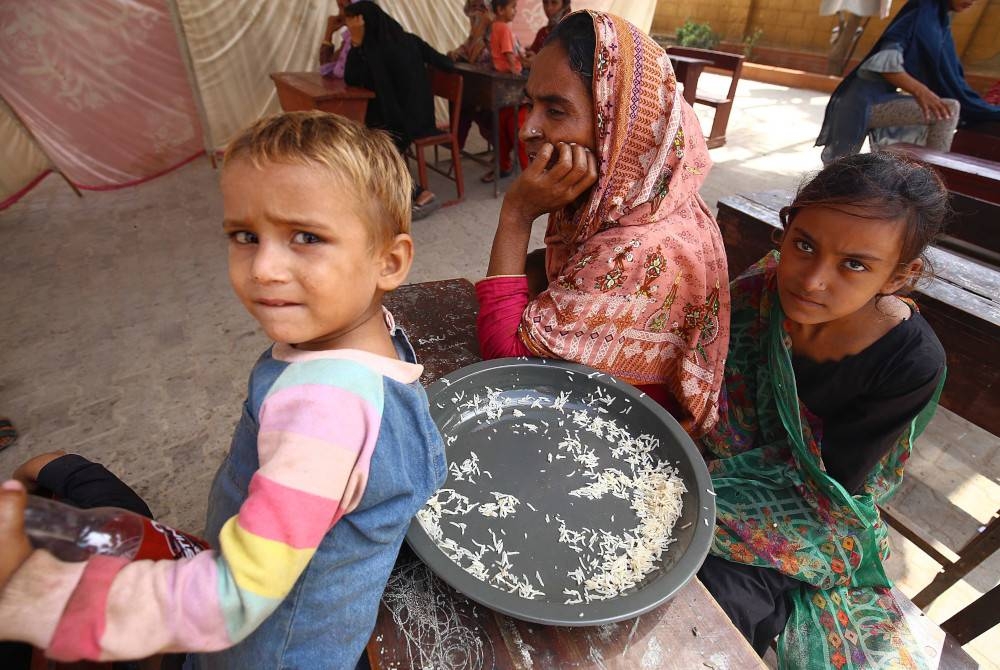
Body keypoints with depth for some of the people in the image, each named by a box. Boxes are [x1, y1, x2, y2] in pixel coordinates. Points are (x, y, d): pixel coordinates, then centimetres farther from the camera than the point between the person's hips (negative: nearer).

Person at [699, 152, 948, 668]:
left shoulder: (913, 363, -25)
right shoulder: (760, 291, -18)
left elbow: (830, 477, -17)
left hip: (815, 508, -3)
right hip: (728, 468, 3)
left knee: (711, 598, -21)